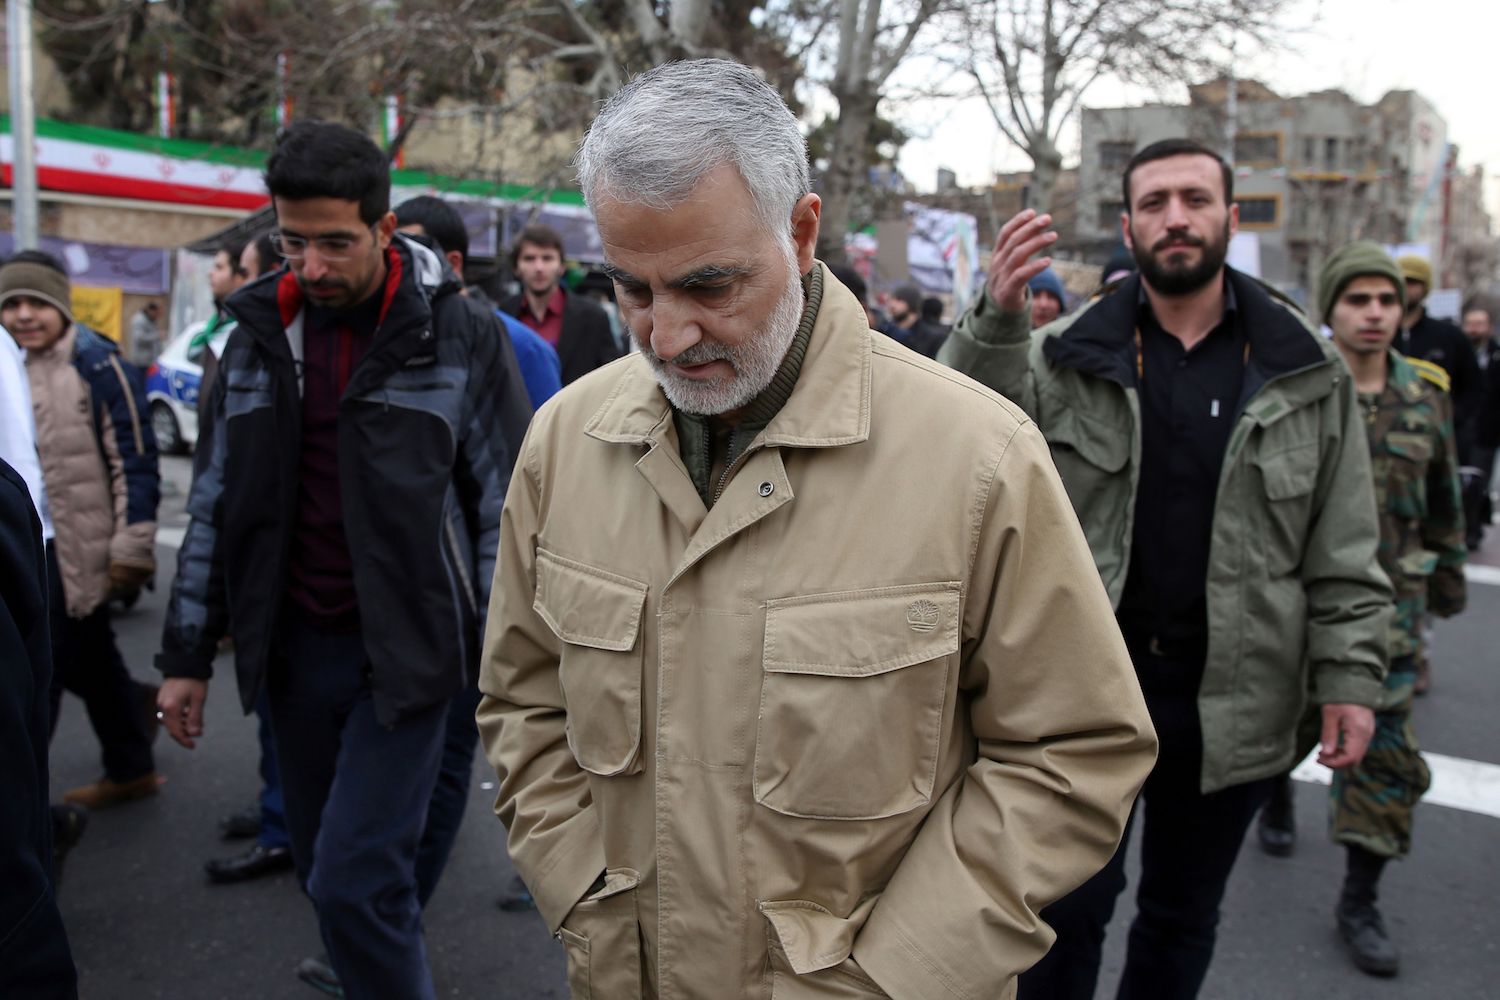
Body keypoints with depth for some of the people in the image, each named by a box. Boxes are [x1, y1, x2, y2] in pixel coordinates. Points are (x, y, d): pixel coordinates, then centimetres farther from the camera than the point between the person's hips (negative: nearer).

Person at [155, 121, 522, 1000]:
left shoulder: (457, 335, -7)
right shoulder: (260, 333, 5)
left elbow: (504, 503, -4)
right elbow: (218, 503, 11)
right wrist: (188, 655, 11)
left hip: (404, 648, -4)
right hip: (294, 648, 5)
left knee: (356, 882, -9)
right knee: (328, 875, 14)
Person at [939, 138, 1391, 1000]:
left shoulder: (1309, 370, 1)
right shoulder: (1067, 355, -3)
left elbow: (1344, 549, 2)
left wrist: (1351, 674, -4)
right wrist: (996, 321, -29)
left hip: (1232, 701, 2)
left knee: (1184, 916, 19)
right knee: (1069, 908, 12)